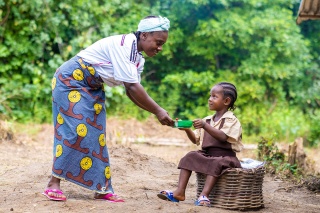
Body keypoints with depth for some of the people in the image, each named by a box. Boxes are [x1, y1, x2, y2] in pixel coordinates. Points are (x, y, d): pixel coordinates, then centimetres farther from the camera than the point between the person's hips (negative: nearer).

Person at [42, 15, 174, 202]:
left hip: (92, 88, 9)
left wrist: (157, 112, -8)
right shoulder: (123, 45, -27)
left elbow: (132, 92, 3)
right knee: (75, 131, -15)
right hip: (70, 80, -9)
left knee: (96, 134, 5)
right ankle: (54, 183, -7)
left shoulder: (138, 58, 2)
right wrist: (158, 111, -25)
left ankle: (102, 189, 7)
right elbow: (132, 87, -29)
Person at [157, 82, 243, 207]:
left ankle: (204, 195, -44)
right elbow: (196, 140, 13)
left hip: (224, 156, -6)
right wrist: (187, 129, -5)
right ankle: (180, 192, -21)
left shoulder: (231, 120, -5)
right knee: (190, 157, -12)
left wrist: (205, 126, -31)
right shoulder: (207, 120, 14)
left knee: (216, 163, -35)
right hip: (207, 154, 6)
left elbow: (222, 137, -24)